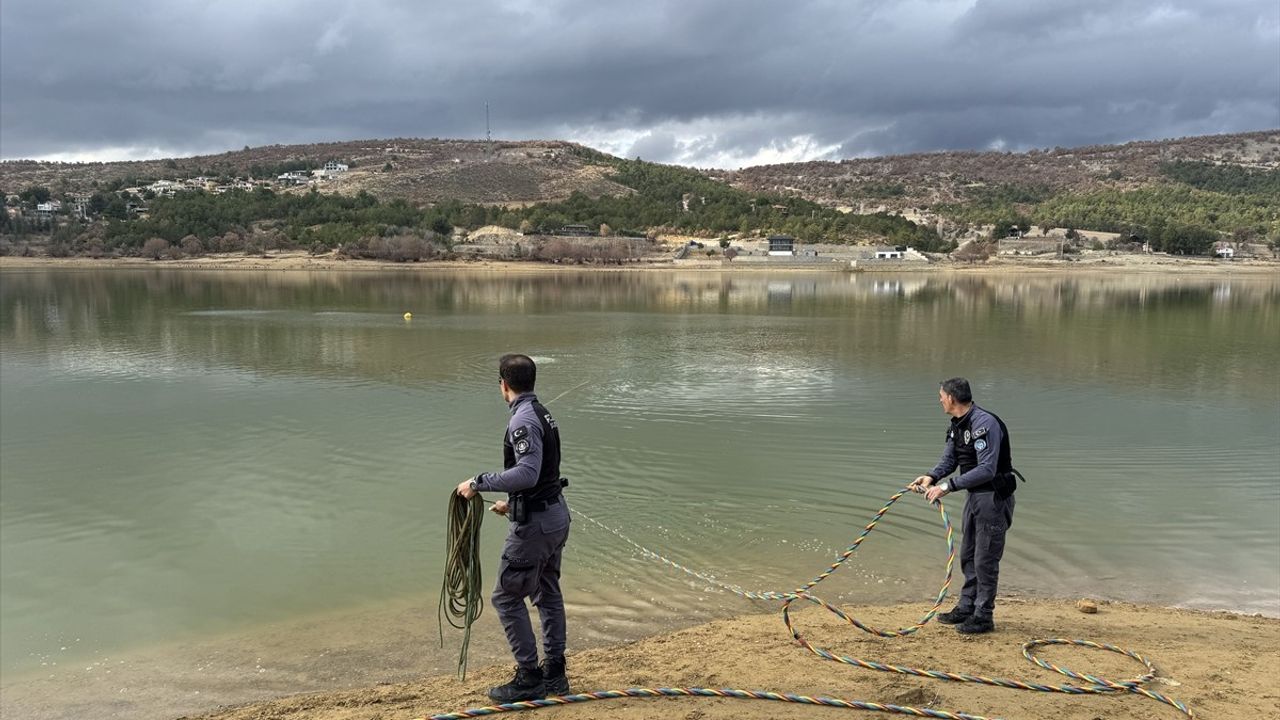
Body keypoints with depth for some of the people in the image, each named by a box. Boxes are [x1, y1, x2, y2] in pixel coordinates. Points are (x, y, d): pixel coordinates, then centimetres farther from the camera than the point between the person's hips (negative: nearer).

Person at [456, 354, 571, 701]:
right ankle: (554, 673, 26)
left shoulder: (523, 419, -19)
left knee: (507, 597, 1)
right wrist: (513, 503, 30)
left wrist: (478, 483, -24)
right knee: (548, 594, 17)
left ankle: (529, 678, 7)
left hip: (535, 524, -10)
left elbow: (527, 473, -31)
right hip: (556, 515, 10)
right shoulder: (542, 414, 12)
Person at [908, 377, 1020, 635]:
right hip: (975, 495, 10)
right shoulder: (957, 426, 7)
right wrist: (931, 477, -9)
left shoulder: (985, 423, -23)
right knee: (968, 555, 17)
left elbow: (987, 469, -28)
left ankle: (983, 616, 8)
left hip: (994, 496, -10)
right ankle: (966, 607, 29)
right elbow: (948, 460, 12)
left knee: (985, 559, -2)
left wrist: (948, 486, -29)